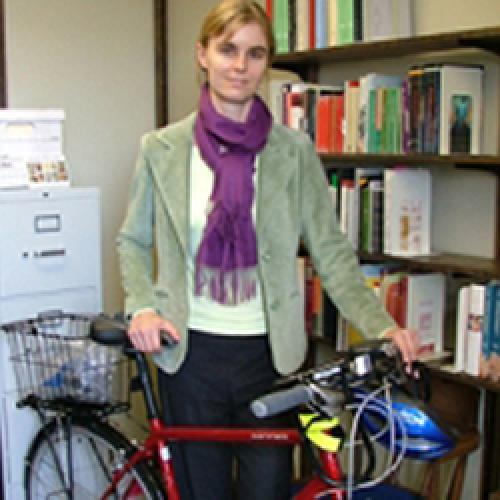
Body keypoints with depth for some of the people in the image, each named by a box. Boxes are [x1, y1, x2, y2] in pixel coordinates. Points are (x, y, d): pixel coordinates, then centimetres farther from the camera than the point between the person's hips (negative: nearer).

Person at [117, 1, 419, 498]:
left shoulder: (295, 151, -2)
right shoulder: (162, 149, 0)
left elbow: (331, 252, -2)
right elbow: (133, 241, 9)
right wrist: (142, 307, -8)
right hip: (191, 352, 1)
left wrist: (381, 325, -14)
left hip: (270, 354, 0)